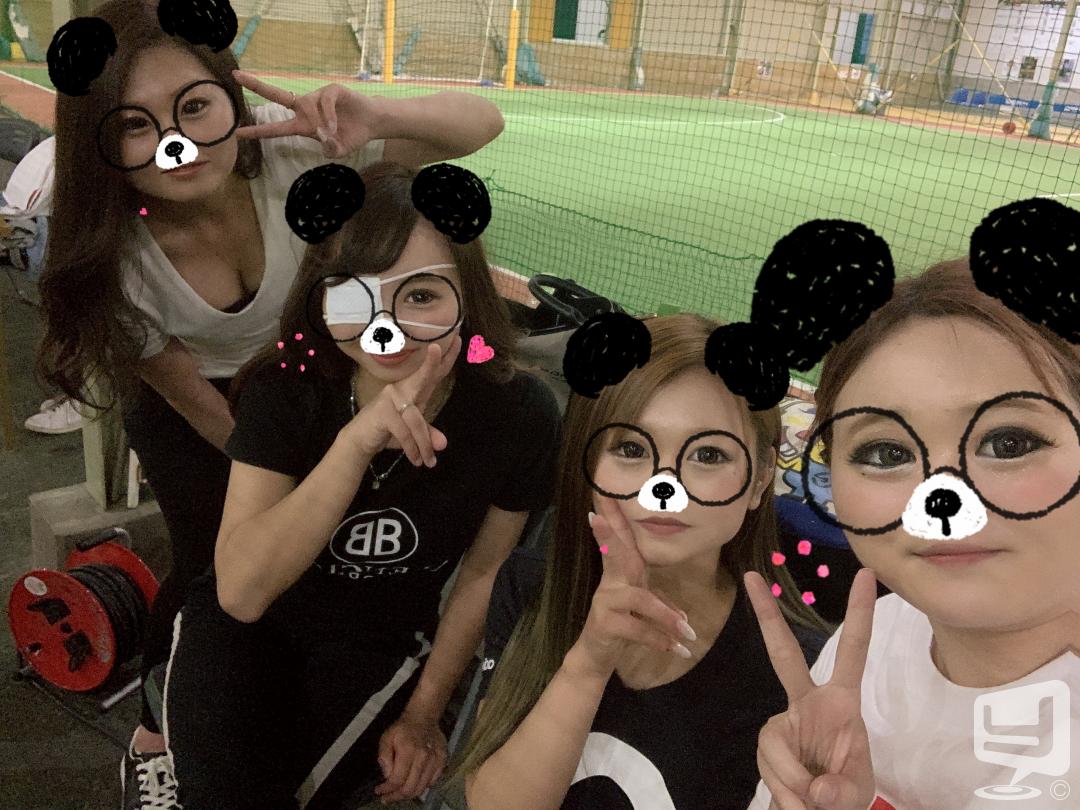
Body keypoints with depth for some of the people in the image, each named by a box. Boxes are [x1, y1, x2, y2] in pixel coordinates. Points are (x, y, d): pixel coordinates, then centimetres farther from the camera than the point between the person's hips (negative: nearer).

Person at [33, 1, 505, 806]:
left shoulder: (286, 145, -33)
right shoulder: (114, 256, -32)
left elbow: (483, 122, -31)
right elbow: (191, 394, -18)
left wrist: (380, 118, -51)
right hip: (193, 406, -2)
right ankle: (156, 732, 29)